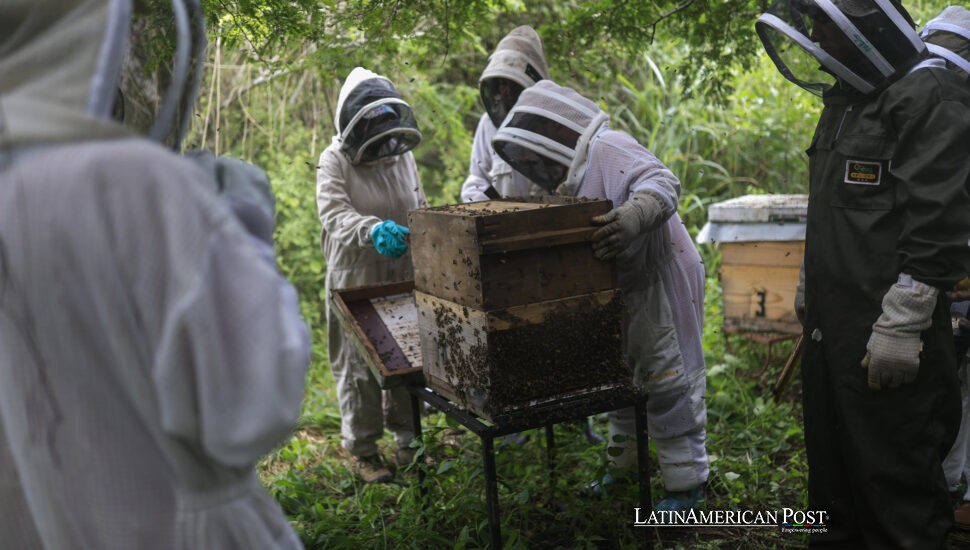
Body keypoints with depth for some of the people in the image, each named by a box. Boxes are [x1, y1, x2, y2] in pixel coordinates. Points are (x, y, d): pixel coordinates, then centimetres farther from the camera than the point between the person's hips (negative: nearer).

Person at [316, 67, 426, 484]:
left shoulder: (402, 153, 8)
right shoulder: (335, 160, -10)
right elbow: (334, 214, -25)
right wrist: (372, 230, -43)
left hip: (404, 276, 5)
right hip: (356, 280, -5)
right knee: (358, 367, 4)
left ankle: (407, 439, 30)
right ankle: (361, 448, 19)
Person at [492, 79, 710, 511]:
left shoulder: (608, 148, -17)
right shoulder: (574, 177, 14)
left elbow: (662, 183, -31)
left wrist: (632, 217, -49)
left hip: (660, 281, -10)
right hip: (623, 291, 10)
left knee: (667, 383, -3)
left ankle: (687, 484, 9)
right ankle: (623, 464, 34)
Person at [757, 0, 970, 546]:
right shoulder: (844, 102, 17)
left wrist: (902, 326, -22)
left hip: (887, 339, -9)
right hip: (832, 328, 9)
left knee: (896, 486, 0)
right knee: (833, 472, 19)